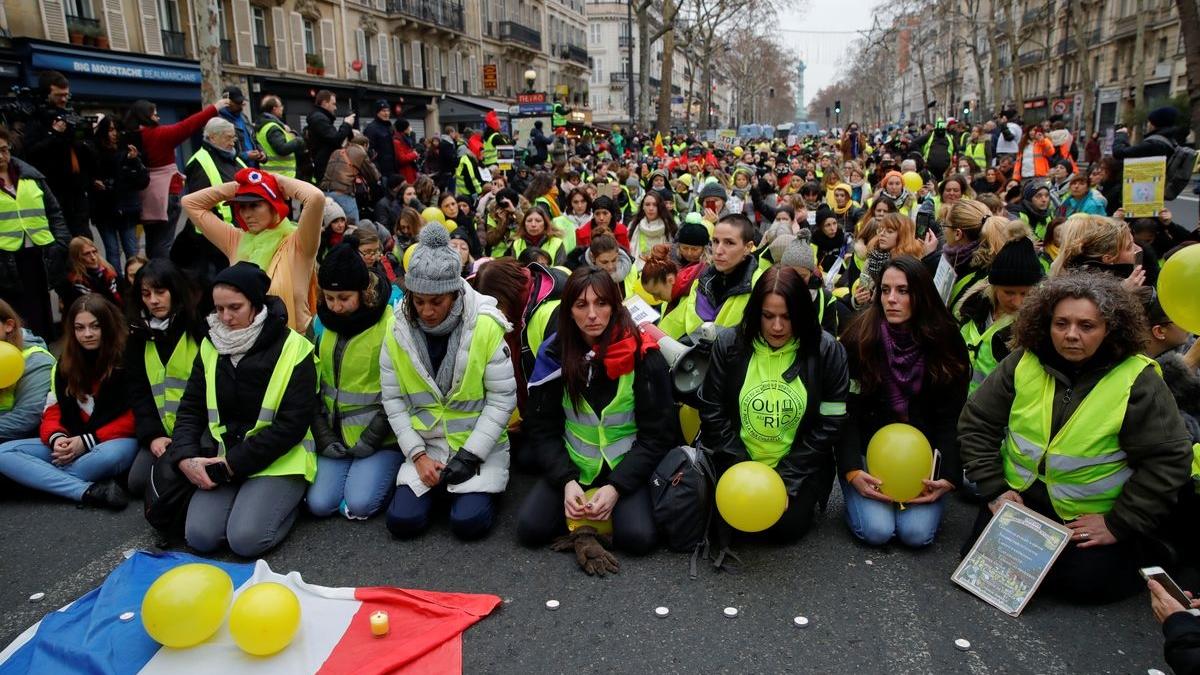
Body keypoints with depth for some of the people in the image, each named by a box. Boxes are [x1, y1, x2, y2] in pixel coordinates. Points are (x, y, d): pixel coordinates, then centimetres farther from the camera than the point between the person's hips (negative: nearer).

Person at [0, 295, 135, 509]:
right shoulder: (66, 364, 11)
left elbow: (134, 417, -10)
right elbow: (53, 411, 8)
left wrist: (87, 441, -18)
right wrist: (56, 438, -14)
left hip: (114, 442, -6)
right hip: (72, 444, 6)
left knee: (110, 455, -41)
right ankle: (88, 491, -30)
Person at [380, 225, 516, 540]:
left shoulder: (485, 327, -17)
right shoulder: (398, 330, -6)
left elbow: (503, 398, -13)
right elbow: (393, 399, -1)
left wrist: (470, 455, -17)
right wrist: (418, 455, -10)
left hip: (480, 444, -3)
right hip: (424, 444, 3)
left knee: (468, 522, -19)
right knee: (402, 521, -13)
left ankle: (481, 484, 12)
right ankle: (438, 485, 17)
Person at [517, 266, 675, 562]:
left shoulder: (642, 354, -14)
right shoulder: (555, 352, -6)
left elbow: (657, 434, -11)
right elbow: (541, 427, -3)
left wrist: (616, 487, -20)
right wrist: (566, 481, -18)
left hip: (626, 466, -2)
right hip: (572, 464, 2)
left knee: (639, 538, -25)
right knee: (530, 528, -18)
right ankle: (581, 514, 9)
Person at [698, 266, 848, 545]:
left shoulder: (826, 350, -11)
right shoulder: (730, 344, -9)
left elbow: (830, 423, -9)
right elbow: (712, 412, -5)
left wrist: (786, 479, -13)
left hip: (798, 467, -1)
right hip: (738, 462, 1)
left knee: (786, 527, -16)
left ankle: (805, 497, 18)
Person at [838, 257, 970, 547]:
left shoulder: (946, 342, -4)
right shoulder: (859, 338, -9)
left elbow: (950, 419, -2)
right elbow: (847, 412, -9)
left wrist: (949, 475, -15)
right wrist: (851, 470, -22)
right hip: (867, 446, -1)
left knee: (917, 533, -17)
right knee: (876, 531, -20)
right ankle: (856, 496, 12)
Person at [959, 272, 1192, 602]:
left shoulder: (1138, 381, -14)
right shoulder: (1023, 363, -7)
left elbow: (1168, 460, -14)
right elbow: (976, 424, -2)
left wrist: (1120, 525, -15)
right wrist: (994, 490, -7)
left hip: (1091, 516, -2)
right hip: (1020, 498, 2)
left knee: (1083, 582, -15)